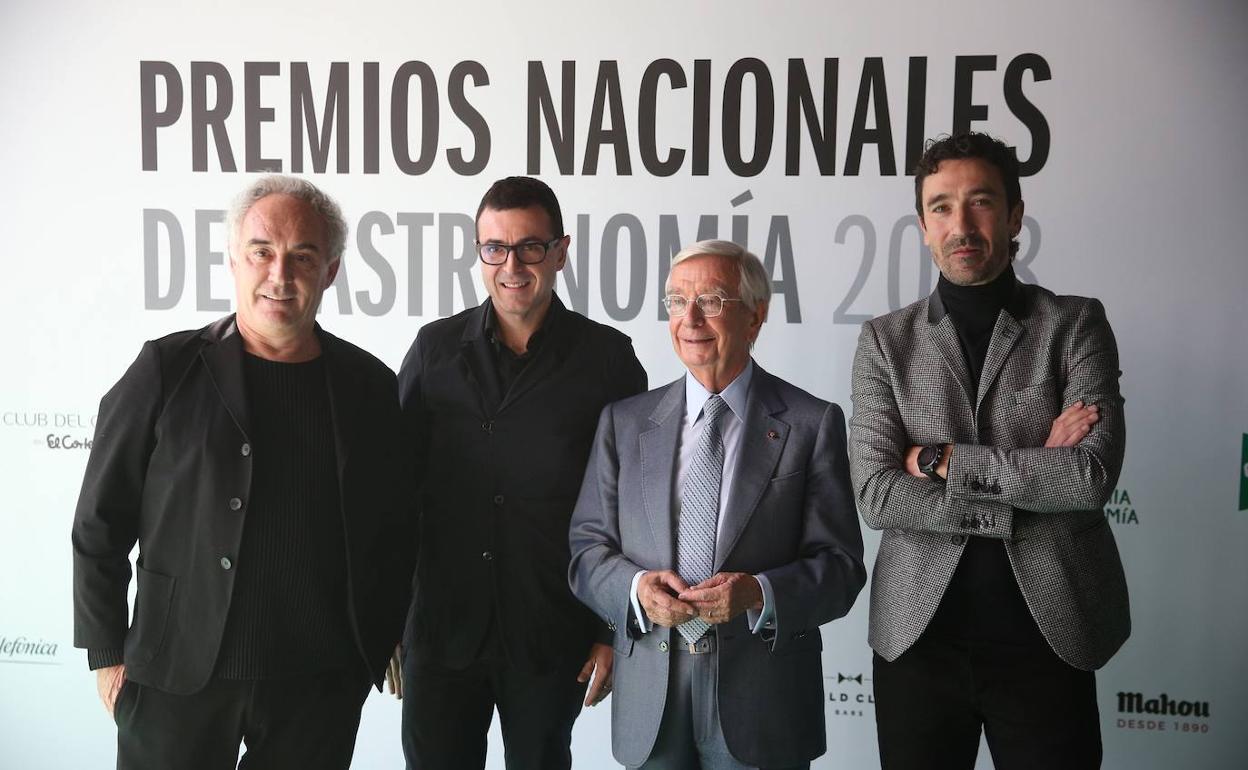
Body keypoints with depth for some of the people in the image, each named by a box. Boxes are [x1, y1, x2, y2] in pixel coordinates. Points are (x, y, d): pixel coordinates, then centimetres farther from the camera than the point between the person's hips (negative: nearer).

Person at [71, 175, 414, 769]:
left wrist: (375, 648, 8)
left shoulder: (369, 386, 2)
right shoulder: (168, 370, -4)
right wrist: (107, 653, 1)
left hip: (321, 685, 2)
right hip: (178, 675, -1)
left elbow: (393, 533, 8)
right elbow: (99, 525, 1)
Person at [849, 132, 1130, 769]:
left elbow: (1092, 475, -13)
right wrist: (1032, 474, -11)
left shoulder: (1076, 324, 1)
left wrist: (941, 459, -11)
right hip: (920, 634, 1)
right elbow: (876, 494, -9)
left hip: (1048, 633, -1)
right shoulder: (886, 340, 2)